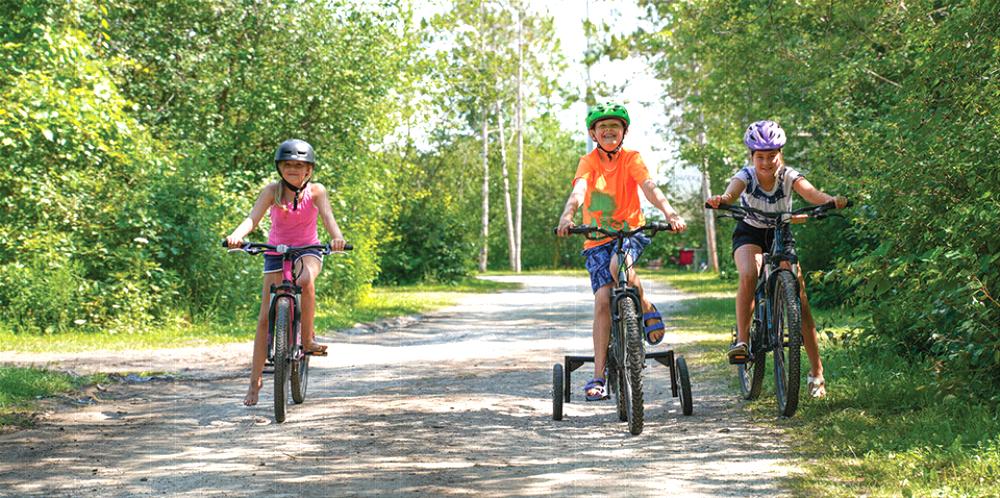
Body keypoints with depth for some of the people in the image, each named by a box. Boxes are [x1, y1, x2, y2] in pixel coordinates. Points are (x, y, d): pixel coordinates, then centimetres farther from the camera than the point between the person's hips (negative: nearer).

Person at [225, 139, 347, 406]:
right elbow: (253, 218, -24)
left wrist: (337, 237, -48)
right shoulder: (272, 190, -11)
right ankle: (255, 380, 8)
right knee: (265, 318, -2)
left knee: (305, 280, -39)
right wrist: (236, 235, -46)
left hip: (307, 250, -1)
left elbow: (327, 217, -26)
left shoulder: (316, 191, -10)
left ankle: (308, 338, -20)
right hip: (276, 252, 1)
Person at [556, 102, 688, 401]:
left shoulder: (631, 159, -3)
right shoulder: (589, 162, -3)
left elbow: (649, 187, -19)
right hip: (597, 239, 1)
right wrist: (567, 216, -42)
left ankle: (648, 310, -6)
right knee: (603, 300, -12)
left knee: (618, 265, -35)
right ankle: (599, 376, -10)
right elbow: (579, 190, -21)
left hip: (629, 232, -1)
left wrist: (669, 213, -38)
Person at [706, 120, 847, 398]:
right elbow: (732, 191, -42)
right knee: (748, 276, -35)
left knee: (799, 296, -10)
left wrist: (830, 200, -60)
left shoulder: (788, 175, -18)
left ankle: (816, 372, -4)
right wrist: (721, 200, -67)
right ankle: (741, 340, -24)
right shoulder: (746, 176, -20)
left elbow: (810, 192, -37)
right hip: (749, 233, -1)